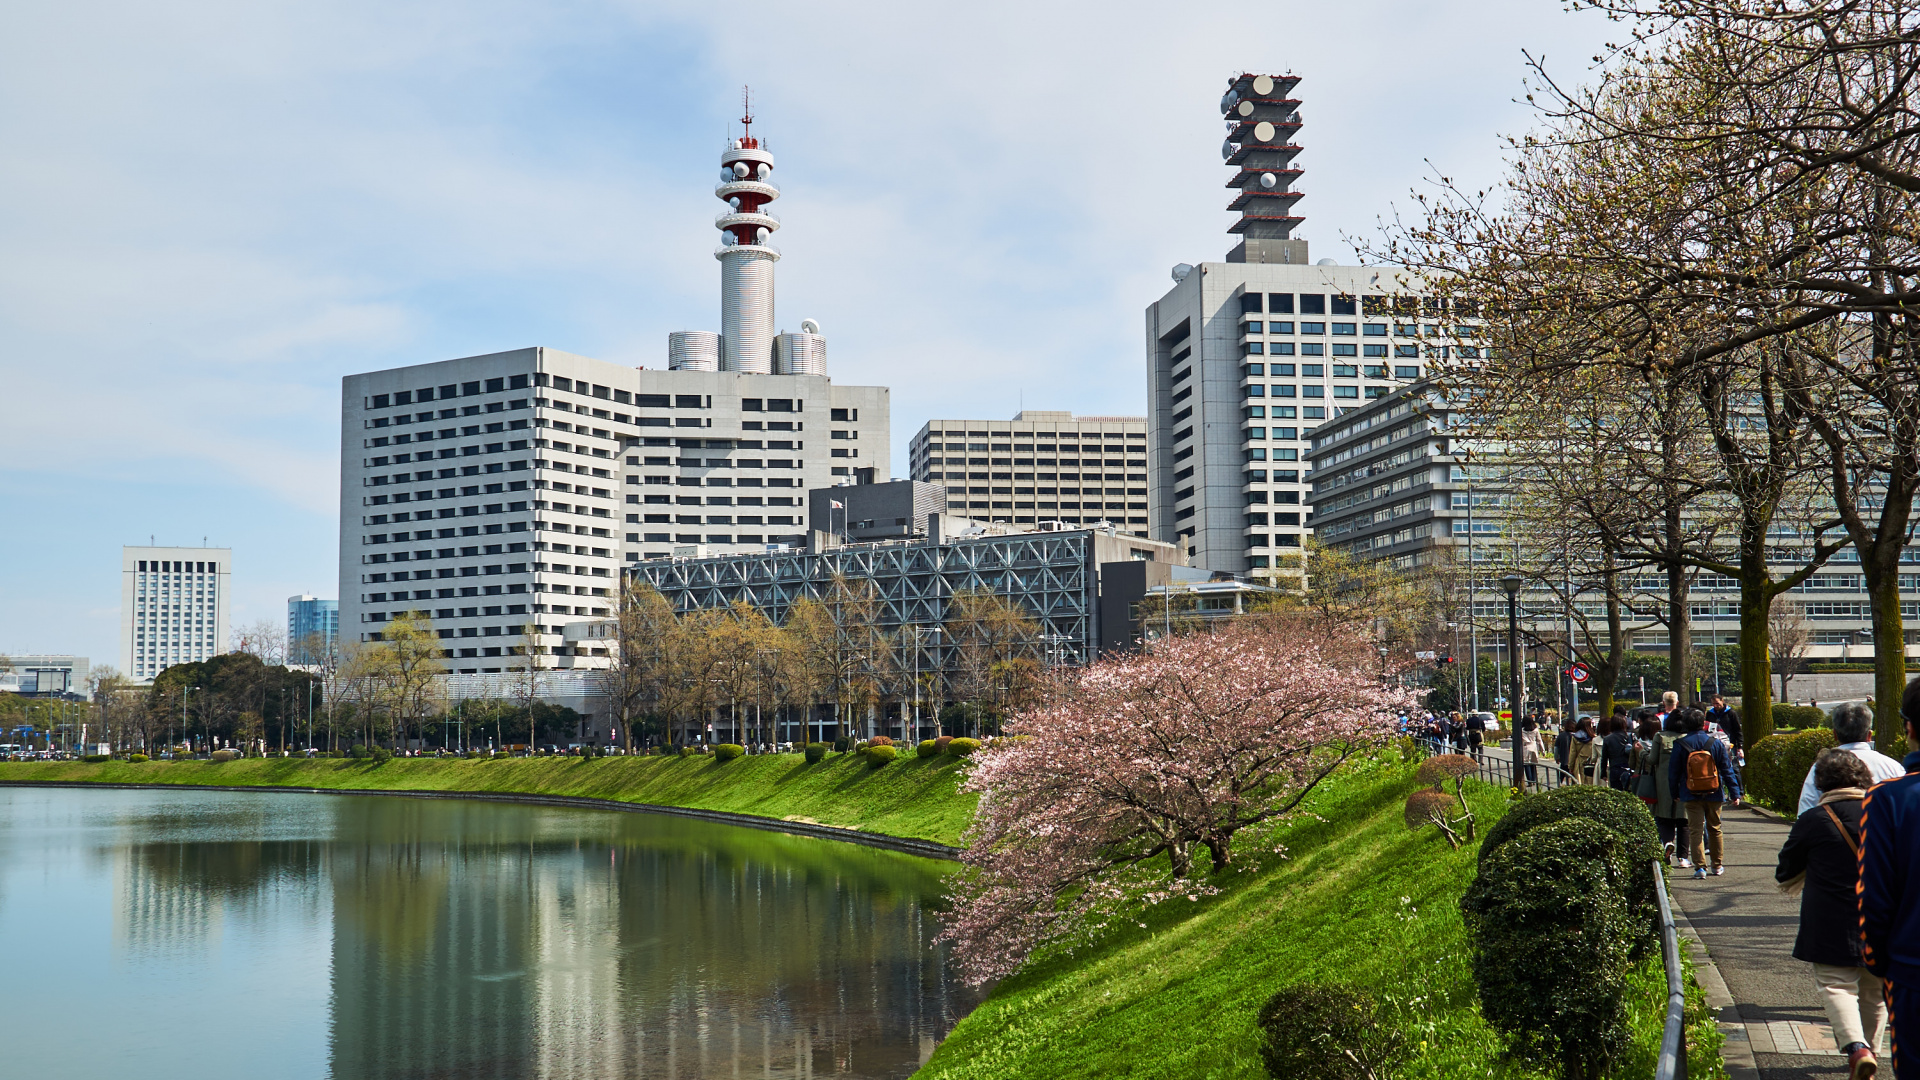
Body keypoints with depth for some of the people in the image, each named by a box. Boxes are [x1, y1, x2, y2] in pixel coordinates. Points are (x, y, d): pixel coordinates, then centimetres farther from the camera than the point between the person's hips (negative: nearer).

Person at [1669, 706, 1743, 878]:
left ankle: (1700, 866, -7)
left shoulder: (1680, 745, -6)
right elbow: (1727, 770, 0)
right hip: (1713, 794, 2)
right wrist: (1735, 793, 4)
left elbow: (1673, 772, -1)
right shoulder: (1715, 743, -3)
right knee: (1714, 829, 14)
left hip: (1691, 795, -2)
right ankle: (1717, 866, 21)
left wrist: (1674, 793, 10)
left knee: (1696, 830, 1)